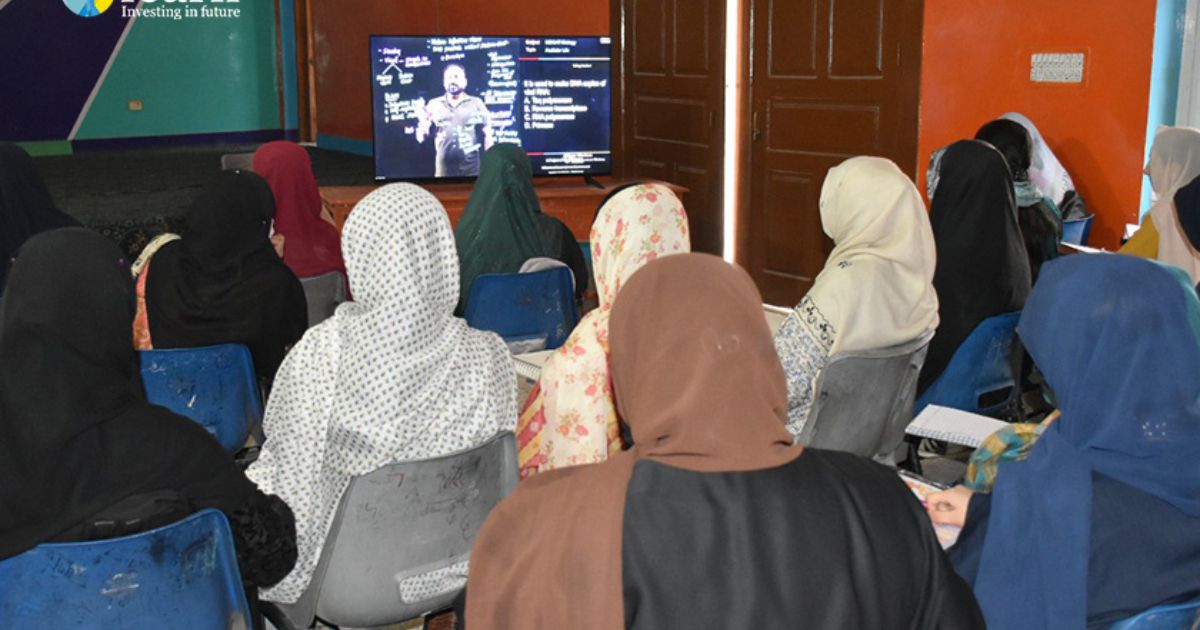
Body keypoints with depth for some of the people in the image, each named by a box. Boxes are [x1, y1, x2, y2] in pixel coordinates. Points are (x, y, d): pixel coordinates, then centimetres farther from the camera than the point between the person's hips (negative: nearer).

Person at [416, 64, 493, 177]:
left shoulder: (476, 103, 5)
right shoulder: (434, 105, 8)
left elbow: (488, 135, 5)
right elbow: (421, 137, 7)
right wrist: (422, 121, -13)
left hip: (471, 169, -1)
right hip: (444, 170, 1)